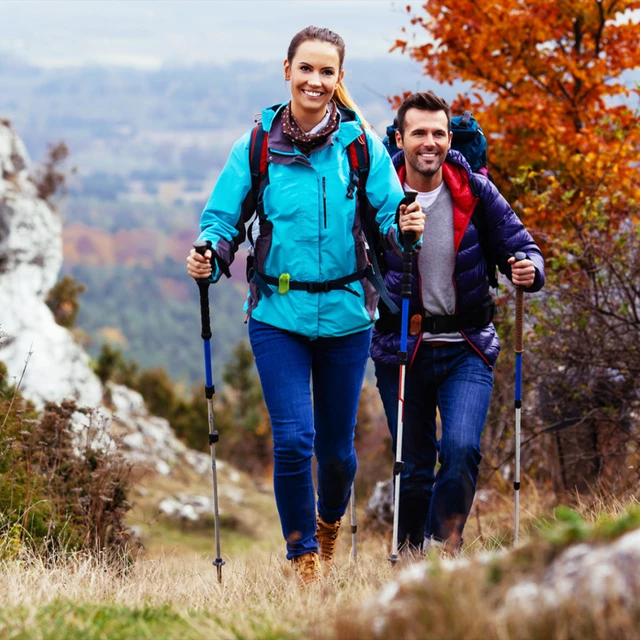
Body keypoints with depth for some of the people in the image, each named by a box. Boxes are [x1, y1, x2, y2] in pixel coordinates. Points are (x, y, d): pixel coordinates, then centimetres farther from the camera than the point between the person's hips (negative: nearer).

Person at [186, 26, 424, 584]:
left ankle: (330, 522, 43)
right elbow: (224, 218, 1)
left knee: (336, 445, 11)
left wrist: (405, 227, -26)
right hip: (278, 313, -1)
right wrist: (209, 256, -19)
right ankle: (303, 552, 9)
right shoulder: (257, 146, -1)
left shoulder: (361, 144, -1)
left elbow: (389, 216, -3)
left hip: (345, 312, 1)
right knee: (293, 439, -12)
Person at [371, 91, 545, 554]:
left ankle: (446, 546, -4)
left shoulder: (475, 192, -4)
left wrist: (529, 270, -20)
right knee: (412, 468, 7)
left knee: (461, 449, -20)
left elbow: (520, 246, 2)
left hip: (467, 350, 0)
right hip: (400, 349, 0)